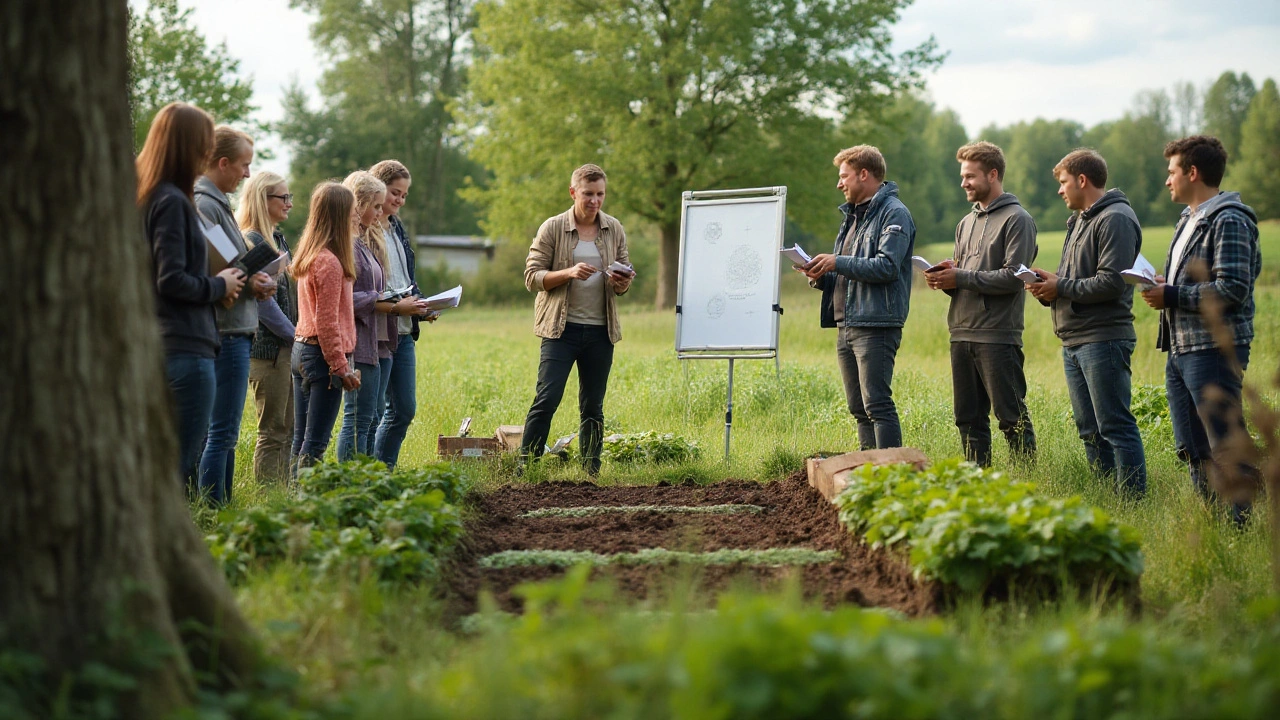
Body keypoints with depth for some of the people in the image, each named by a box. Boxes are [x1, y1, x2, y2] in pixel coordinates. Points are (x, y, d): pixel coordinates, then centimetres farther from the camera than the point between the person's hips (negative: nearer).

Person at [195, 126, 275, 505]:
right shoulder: (204, 206, -14)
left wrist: (254, 281, 5)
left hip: (235, 330, 11)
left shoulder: (218, 203, 18)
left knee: (224, 433, 13)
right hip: (225, 331, -11)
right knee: (222, 432, -8)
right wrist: (246, 283, -16)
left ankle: (222, 508, 18)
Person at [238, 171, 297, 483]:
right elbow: (263, 302, -16)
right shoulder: (251, 242, -12)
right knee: (273, 432, -4)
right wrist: (295, 337, -12)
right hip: (268, 348, -9)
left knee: (289, 429, 11)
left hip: (288, 348, 9)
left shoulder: (278, 239, 16)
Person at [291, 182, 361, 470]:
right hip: (323, 354, -9)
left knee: (300, 438, 11)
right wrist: (341, 367, -14)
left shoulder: (308, 257, 11)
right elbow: (327, 322, -18)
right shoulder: (329, 262, -16)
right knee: (316, 442, -6)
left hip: (301, 349, 9)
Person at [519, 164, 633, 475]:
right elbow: (532, 276, -6)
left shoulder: (614, 230, 8)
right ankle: (524, 468, -5)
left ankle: (591, 473, 14)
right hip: (561, 327, -3)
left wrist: (622, 282, -11)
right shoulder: (553, 228, -2)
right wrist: (569, 273, -21)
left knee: (593, 406, 8)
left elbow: (622, 284, 14)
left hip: (600, 330, 4)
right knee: (546, 399, -10)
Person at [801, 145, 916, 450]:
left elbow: (888, 266, -19)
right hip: (846, 327, 9)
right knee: (859, 408, 10)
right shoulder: (853, 215, 22)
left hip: (876, 325, -9)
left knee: (877, 405, -13)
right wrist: (820, 277, 5)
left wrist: (837, 262, -16)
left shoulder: (894, 213, -6)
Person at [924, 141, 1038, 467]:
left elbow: (1013, 277, -15)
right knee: (969, 419, 10)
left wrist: (960, 278, -13)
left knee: (1011, 416, -5)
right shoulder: (967, 223, 20)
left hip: (998, 336, -8)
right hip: (961, 333, 8)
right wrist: (945, 277, 0)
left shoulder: (1017, 219, -5)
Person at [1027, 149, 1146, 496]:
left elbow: (1112, 282, -20)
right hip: (1074, 342, 10)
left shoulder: (1115, 220, -11)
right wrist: (1048, 284, 3)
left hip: (1103, 340, -10)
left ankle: (1133, 502, -6)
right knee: (1090, 429, 12)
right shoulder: (1080, 220, 20)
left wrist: (1060, 287, -12)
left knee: (1115, 426, -9)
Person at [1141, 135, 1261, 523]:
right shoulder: (1190, 219, 18)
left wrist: (1171, 295, -16)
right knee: (1193, 449, 14)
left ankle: (1243, 525, -3)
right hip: (1180, 349, 10)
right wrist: (1165, 284, 7)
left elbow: (1233, 289, -21)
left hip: (1214, 350, -10)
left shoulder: (1229, 221, -13)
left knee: (1227, 448, -8)